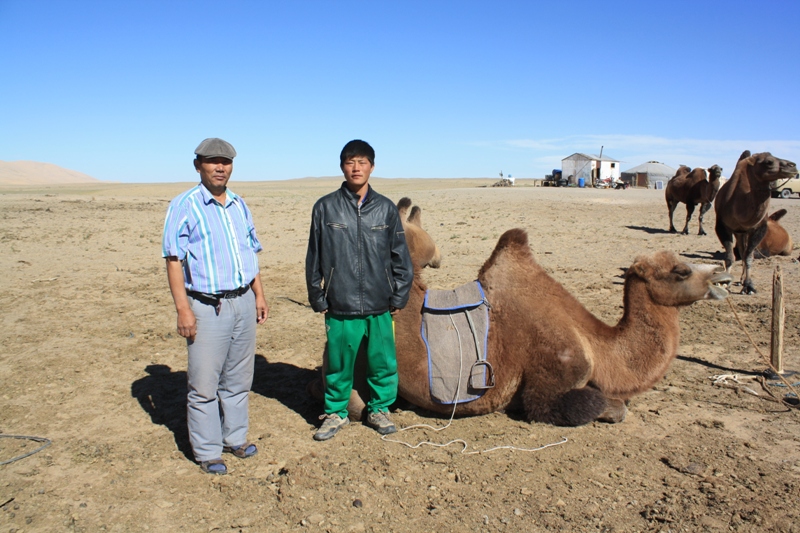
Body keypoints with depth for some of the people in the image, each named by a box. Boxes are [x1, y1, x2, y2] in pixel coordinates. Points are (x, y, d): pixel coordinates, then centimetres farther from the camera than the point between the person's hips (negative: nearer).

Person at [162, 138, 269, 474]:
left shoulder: (239, 205, 11)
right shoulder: (184, 206, -6)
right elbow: (173, 259, -10)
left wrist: (259, 295, 13)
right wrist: (183, 309, -16)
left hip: (243, 302, 6)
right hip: (207, 307, -5)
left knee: (238, 380, 15)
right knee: (204, 385, 2)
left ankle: (235, 438, 30)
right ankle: (207, 451, 17)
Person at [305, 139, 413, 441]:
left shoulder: (385, 208, 4)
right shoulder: (326, 207, 1)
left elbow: (401, 257, 8)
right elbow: (314, 258, 5)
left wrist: (399, 297, 5)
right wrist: (317, 298, 5)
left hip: (379, 306, 1)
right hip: (340, 306, -1)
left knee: (383, 362, 8)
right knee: (339, 363, 9)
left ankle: (379, 409, 31)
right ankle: (336, 413, 30)